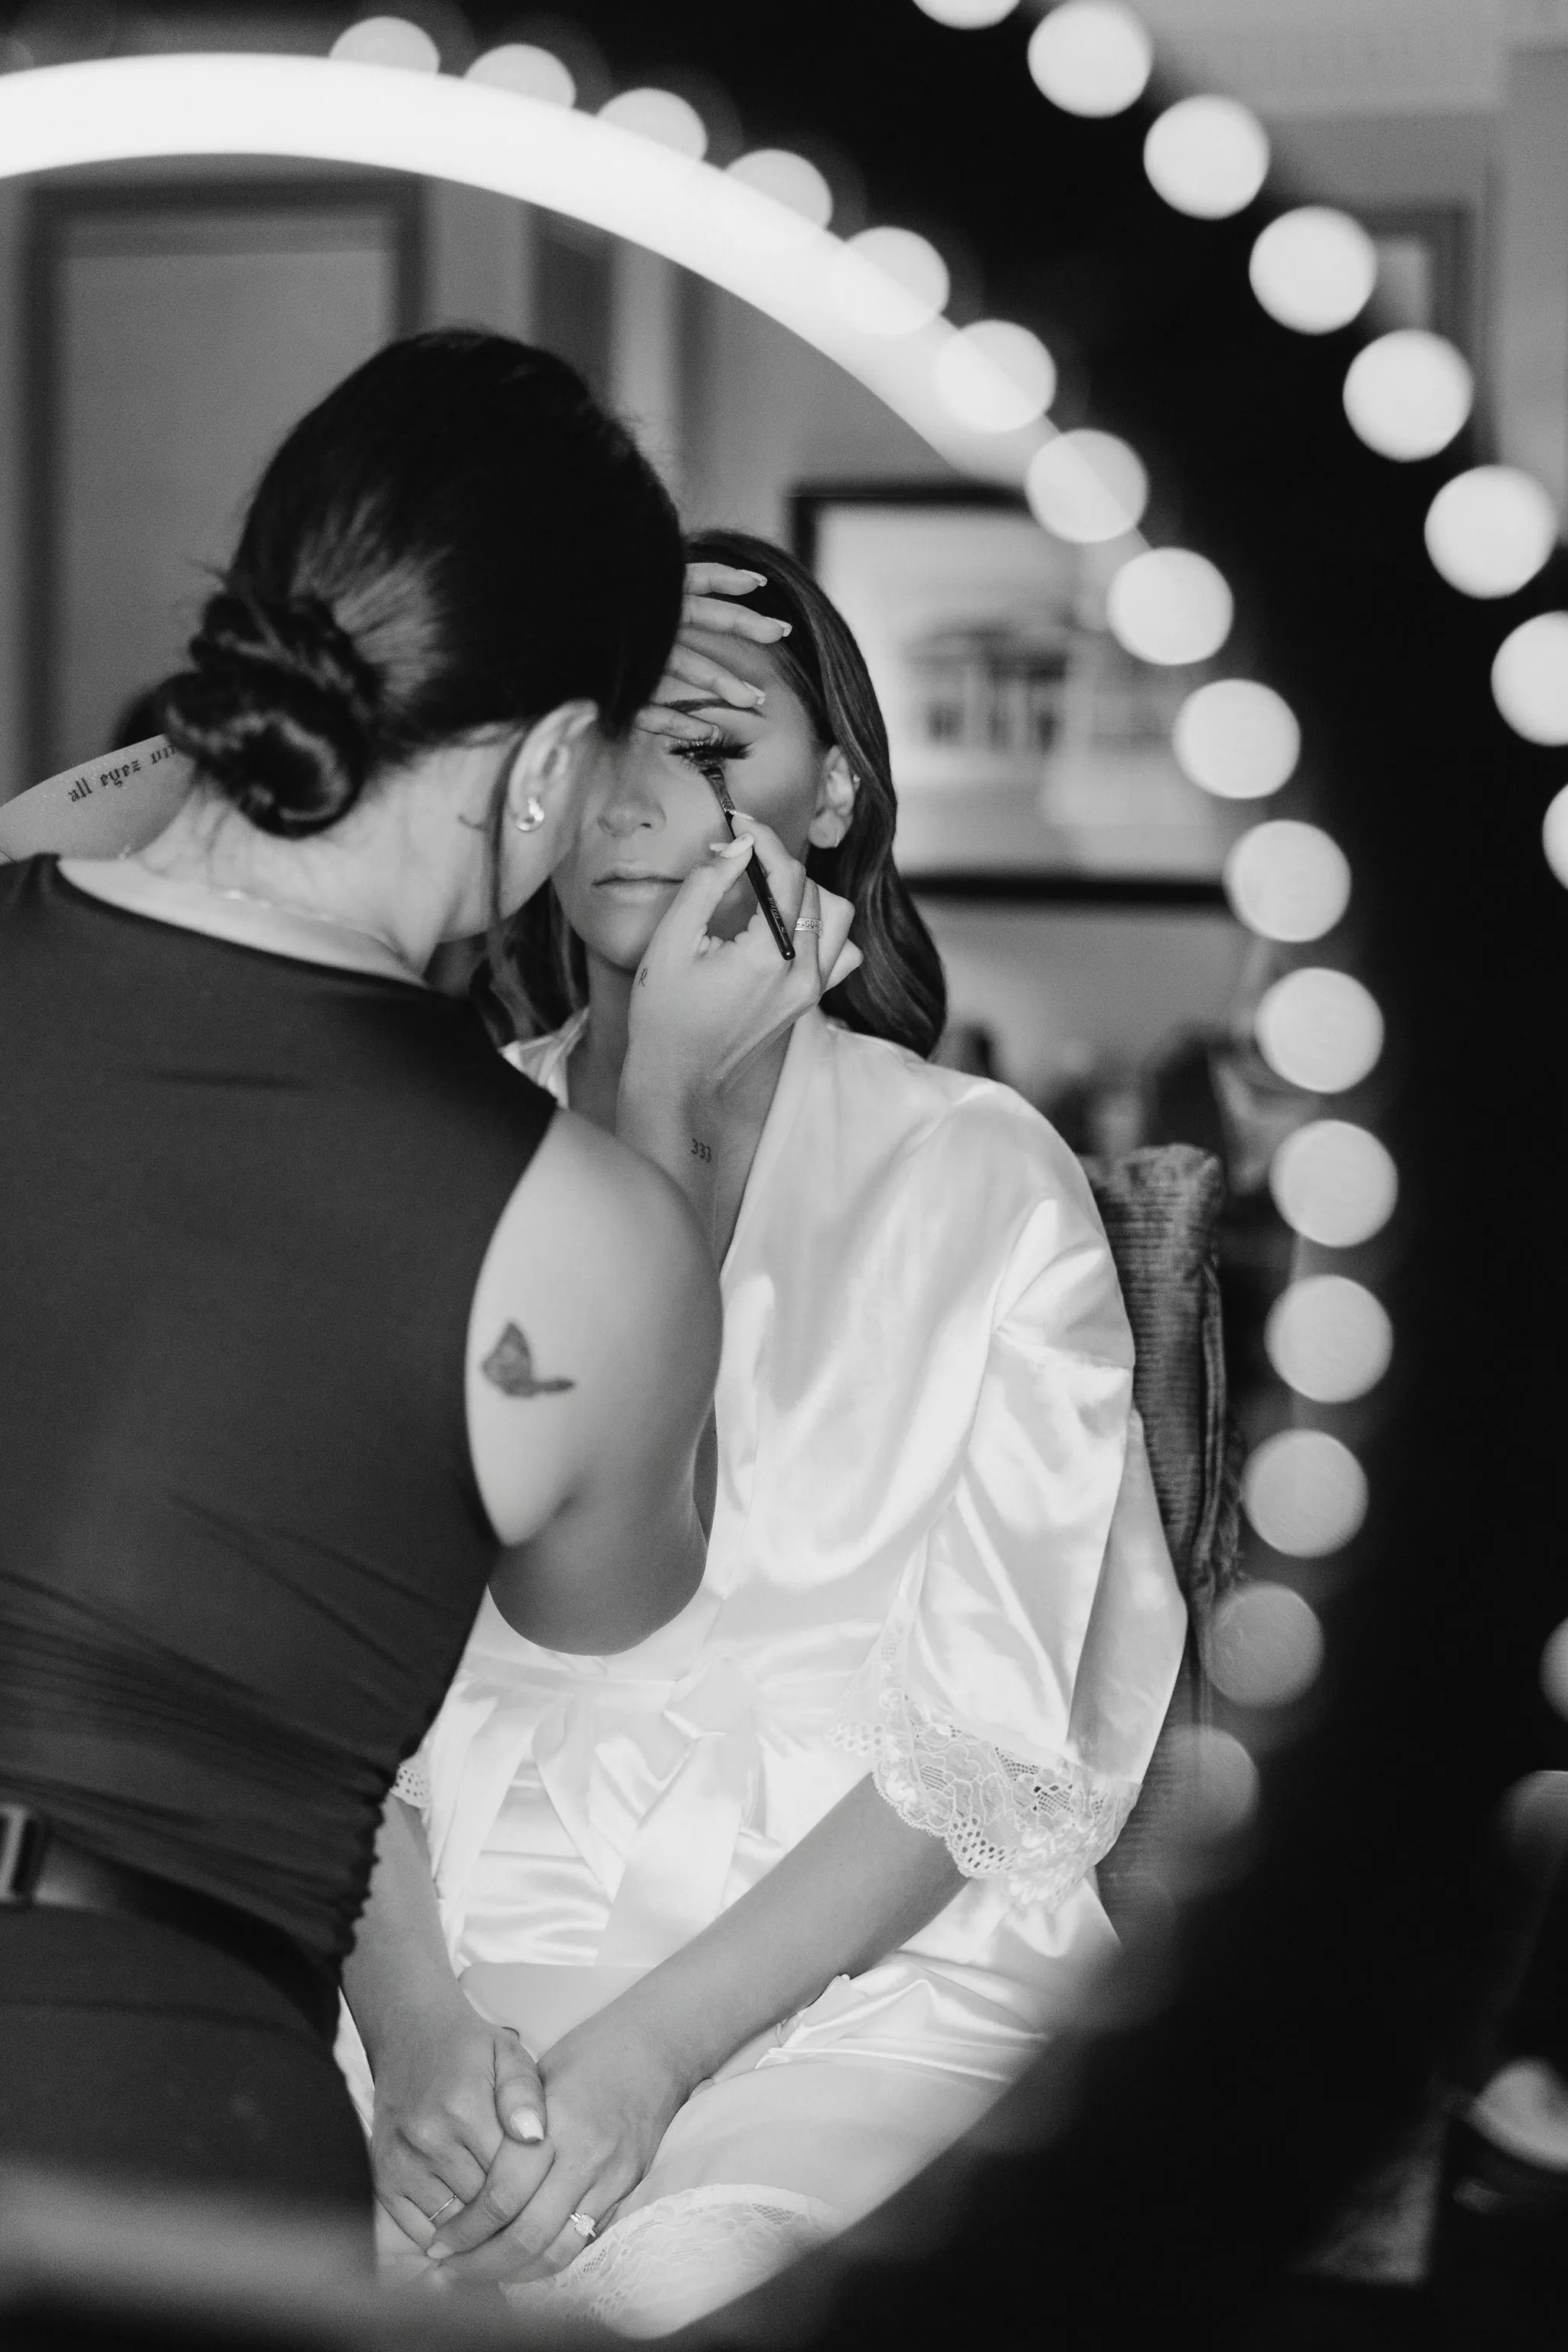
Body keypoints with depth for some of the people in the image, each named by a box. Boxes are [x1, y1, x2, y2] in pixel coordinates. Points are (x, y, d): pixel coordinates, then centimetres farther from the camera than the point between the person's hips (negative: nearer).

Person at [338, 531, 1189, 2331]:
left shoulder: (986, 1183, 1)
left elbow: (986, 1746, -5)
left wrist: (654, 2046, -16)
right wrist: (419, 2016, -15)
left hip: (859, 1966, -2)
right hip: (439, 1951, 2)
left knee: (648, 2284, -31)